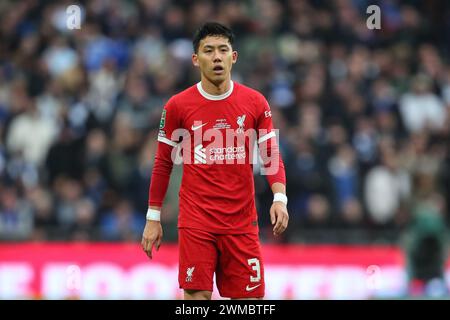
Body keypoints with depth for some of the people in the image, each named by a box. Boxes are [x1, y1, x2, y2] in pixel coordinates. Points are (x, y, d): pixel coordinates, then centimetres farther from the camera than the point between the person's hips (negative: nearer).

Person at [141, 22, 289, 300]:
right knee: (198, 297, -8)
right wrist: (153, 218, 6)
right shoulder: (178, 106, 0)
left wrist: (280, 198, -11)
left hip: (242, 222, 1)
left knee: (250, 297, 0)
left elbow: (271, 156, 6)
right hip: (196, 222, -1)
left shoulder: (255, 102, 2)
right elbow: (163, 164, 7)